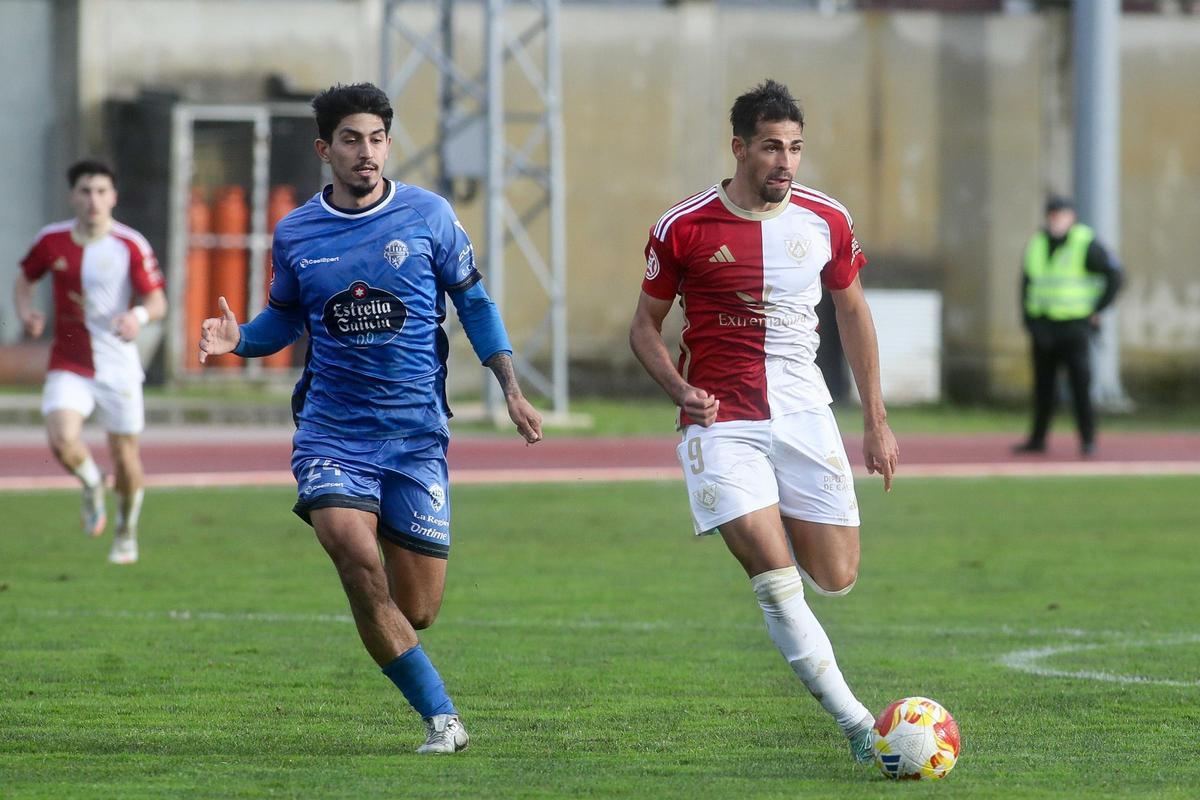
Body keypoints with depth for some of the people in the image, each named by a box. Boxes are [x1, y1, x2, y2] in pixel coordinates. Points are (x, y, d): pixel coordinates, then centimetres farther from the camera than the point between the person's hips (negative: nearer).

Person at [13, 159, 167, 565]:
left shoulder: (131, 245, -10)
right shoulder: (51, 240, -3)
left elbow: (157, 301, -8)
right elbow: (24, 279, 14)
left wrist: (139, 315, -31)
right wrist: (25, 311, -7)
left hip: (118, 367, -1)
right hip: (68, 365, 1)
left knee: (126, 456, 6)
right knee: (63, 440, -23)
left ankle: (126, 533, 34)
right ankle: (92, 485, 12)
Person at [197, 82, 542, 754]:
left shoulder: (428, 215, 1)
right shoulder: (295, 234, 4)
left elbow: (474, 302, 9)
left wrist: (512, 389, 1)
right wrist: (238, 339, -3)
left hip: (417, 430, 0)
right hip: (332, 429, 0)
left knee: (417, 611, -3)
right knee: (357, 558, -25)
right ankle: (441, 716, -12)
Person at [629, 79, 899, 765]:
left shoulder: (827, 221, 2)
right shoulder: (683, 230, -6)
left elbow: (853, 311, 16)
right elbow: (646, 325, 6)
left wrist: (877, 421, 13)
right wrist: (679, 388, -13)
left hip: (805, 417, 3)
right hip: (721, 422, -3)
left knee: (837, 579, 2)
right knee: (776, 580, -16)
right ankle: (857, 723, -12)